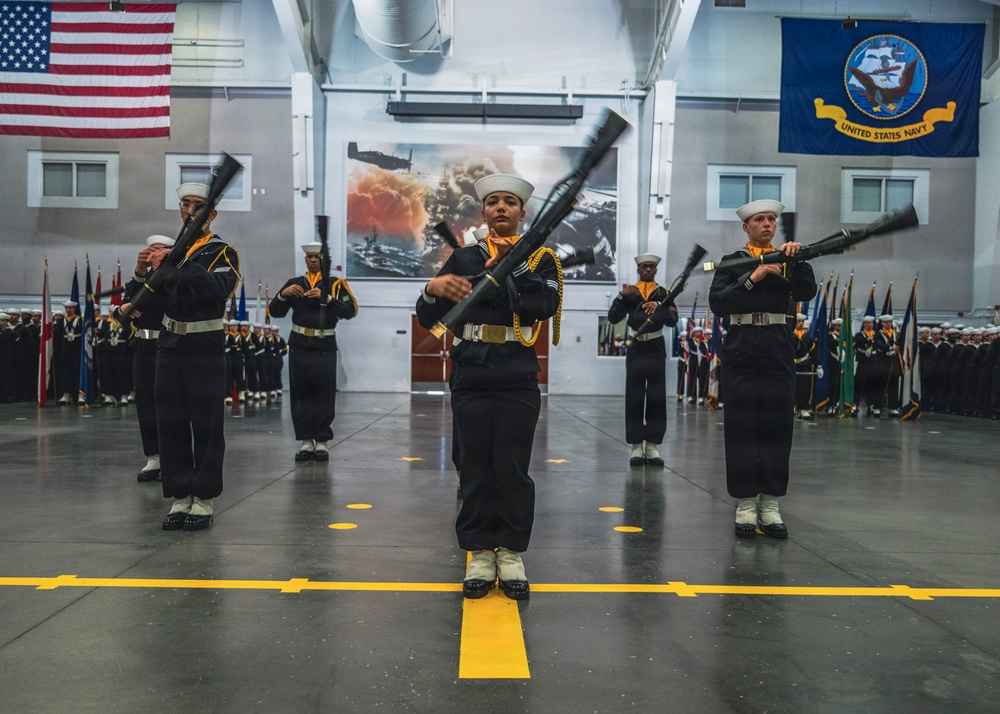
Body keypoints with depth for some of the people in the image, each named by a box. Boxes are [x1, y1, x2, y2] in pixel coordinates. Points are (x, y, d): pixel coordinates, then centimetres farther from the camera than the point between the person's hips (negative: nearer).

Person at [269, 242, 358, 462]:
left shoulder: (335, 285, 4)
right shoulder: (294, 283, 12)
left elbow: (350, 311, -10)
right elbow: (276, 312, 6)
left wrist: (324, 297, -21)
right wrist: (284, 294, -13)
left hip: (324, 348, -3)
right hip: (299, 347, 3)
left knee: (324, 396, -2)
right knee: (301, 394, 4)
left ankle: (322, 442, 5)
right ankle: (306, 441, 10)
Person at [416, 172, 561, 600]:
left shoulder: (539, 259, 7)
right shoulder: (464, 259, 9)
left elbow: (546, 305, -13)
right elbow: (427, 318, 3)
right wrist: (434, 289, -18)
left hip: (519, 383, -1)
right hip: (471, 380, 1)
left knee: (512, 469, 3)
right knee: (475, 470, 5)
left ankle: (511, 554, 16)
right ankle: (481, 554, 17)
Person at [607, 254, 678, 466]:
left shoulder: (664, 293, 5)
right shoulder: (629, 293, 7)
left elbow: (673, 321, -8)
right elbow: (613, 318, -3)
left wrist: (659, 308, -26)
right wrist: (622, 296, -17)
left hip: (656, 351, 0)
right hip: (635, 351, 0)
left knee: (657, 399, 1)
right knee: (634, 400, 0)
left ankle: (652, 446, 7)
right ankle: (636, 446, 5)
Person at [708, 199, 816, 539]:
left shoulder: (787, 261, 13)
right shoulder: (732, 262, 6)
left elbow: (806, 293, -4)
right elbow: (717, 302, -8)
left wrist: (798, 260, -17)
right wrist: (753, 278, -16)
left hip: (779, 355, 2)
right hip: (741, 355, -2)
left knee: (777, 429, 3)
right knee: (742, 430, -1)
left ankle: (770, 506, 11)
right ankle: (745, 506, 6)